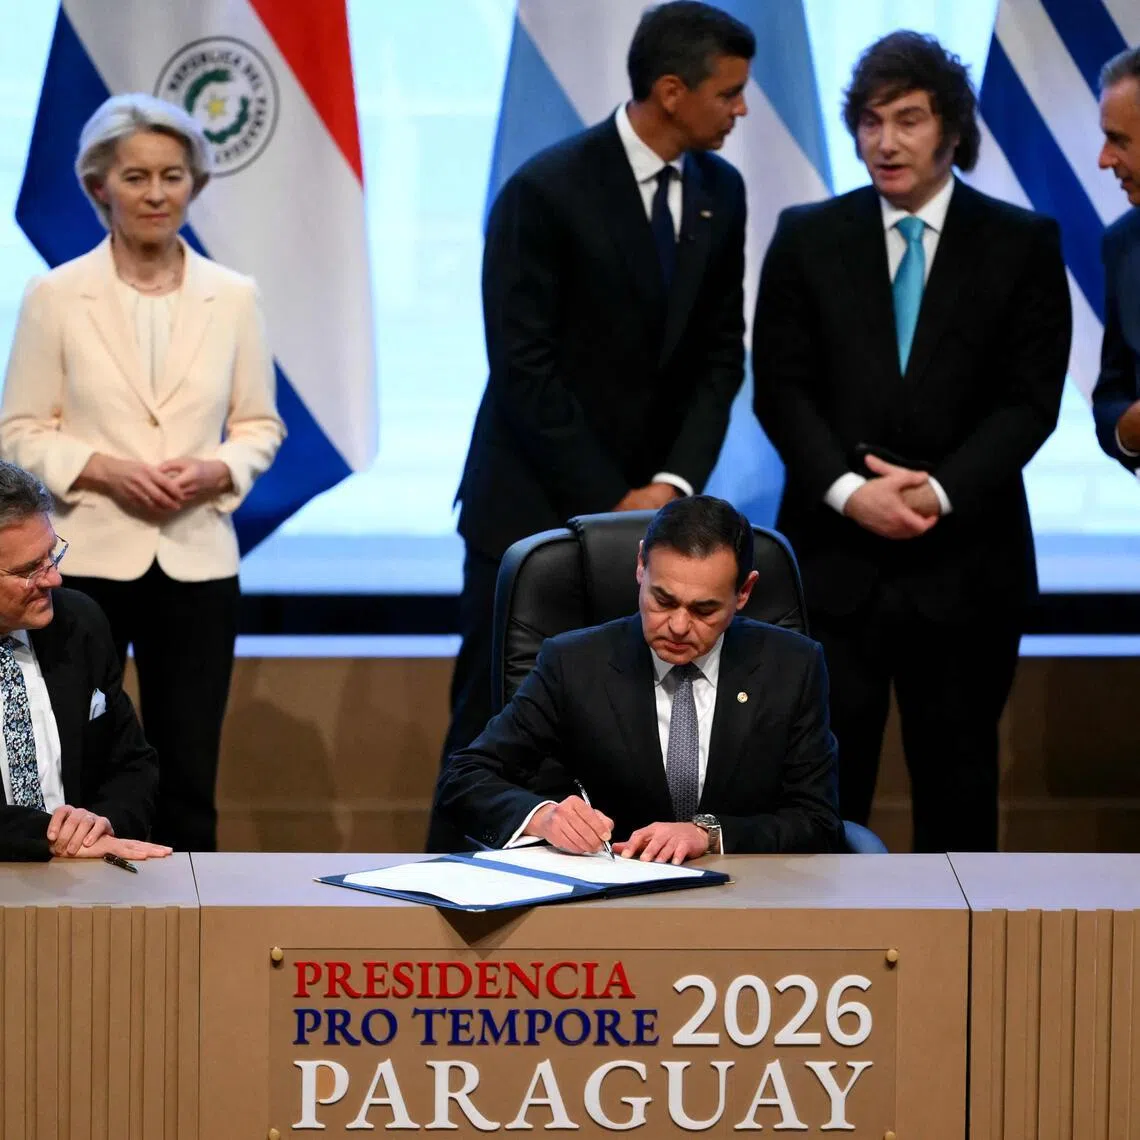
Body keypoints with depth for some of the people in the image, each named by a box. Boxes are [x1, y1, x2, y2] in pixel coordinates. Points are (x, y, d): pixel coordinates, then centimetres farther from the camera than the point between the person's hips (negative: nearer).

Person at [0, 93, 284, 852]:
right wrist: (102, 469, -15)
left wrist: (218, 470, -10)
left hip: (197, 561, 2)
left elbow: (260, 423, 10)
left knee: (188, 780, 4)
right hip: (87, 557, -2)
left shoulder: (233, 298, 5)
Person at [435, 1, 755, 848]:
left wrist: (672, 485, -8)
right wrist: (607, 505, -15)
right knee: (495, 725, 0)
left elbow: (720, 356, 7)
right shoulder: (547, 192, -14)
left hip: (647, 502, 5)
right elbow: (524, 370, -15)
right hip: (535, 505, -5)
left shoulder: (720, 193, 4)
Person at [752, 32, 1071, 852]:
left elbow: (1030, 398, -3)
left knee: (957, 778, 7)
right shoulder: (807, 238, 5)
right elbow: (782, 387, 1)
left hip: (966, 561, 0)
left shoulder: (1023, 244, 2)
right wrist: (850, 492, -14)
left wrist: (941, 491, -15)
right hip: (834, 556, 1)